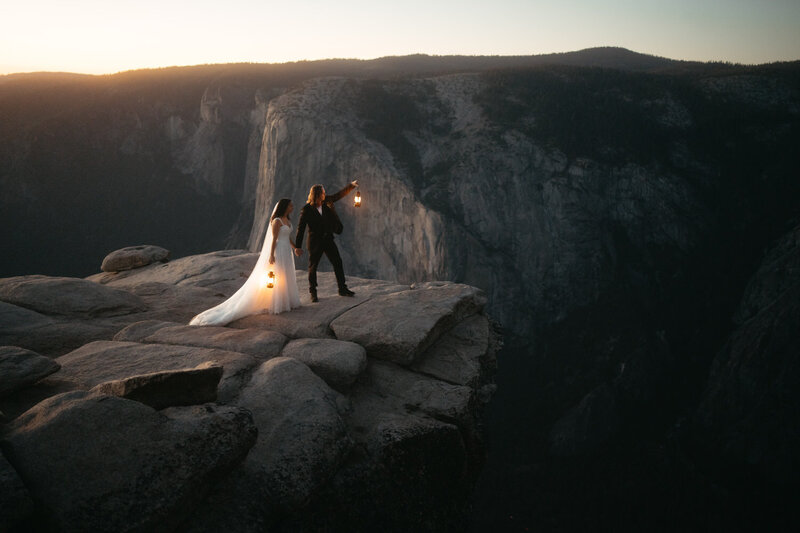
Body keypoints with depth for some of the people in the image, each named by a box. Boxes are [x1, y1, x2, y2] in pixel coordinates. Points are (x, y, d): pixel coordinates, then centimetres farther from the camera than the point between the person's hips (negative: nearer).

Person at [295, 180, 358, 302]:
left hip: (328, 239, 5)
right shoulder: (306, 209, -12)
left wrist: (351, 185, 3)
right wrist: (298, 247, -12)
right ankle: (313, 293, 15)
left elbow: (339, 195, 12)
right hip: (315, 242, -5)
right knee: (313, 267, 3)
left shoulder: (326, 202, 1)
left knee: (338, 263, 6)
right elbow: (301, 228, -10)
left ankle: (342, 289, 17)